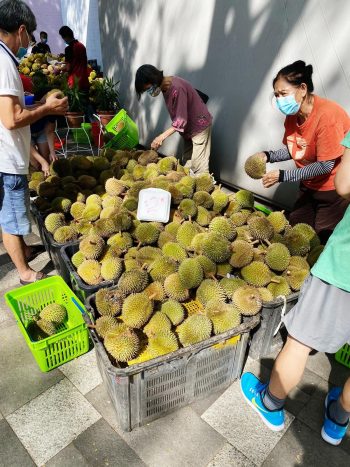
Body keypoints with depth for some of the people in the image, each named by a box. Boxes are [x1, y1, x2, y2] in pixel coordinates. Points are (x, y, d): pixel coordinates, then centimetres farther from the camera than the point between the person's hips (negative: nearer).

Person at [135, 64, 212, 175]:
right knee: (186, 163, 10)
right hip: (189, 128, 9)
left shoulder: (177, 88, -27)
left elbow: (181, 120, -26)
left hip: (200, 125, -9)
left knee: (198, 166, -7)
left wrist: (162, 137, -24)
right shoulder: (165, 86, 0)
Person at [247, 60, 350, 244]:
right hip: (309, 186, 7)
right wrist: (268, 156, -13)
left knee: (320, 240, 4)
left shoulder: (327, 115, -26)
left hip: (334, 190, -7)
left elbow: (325, 165, -24)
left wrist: (282, 176, -25)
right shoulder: (292, 115, -3)